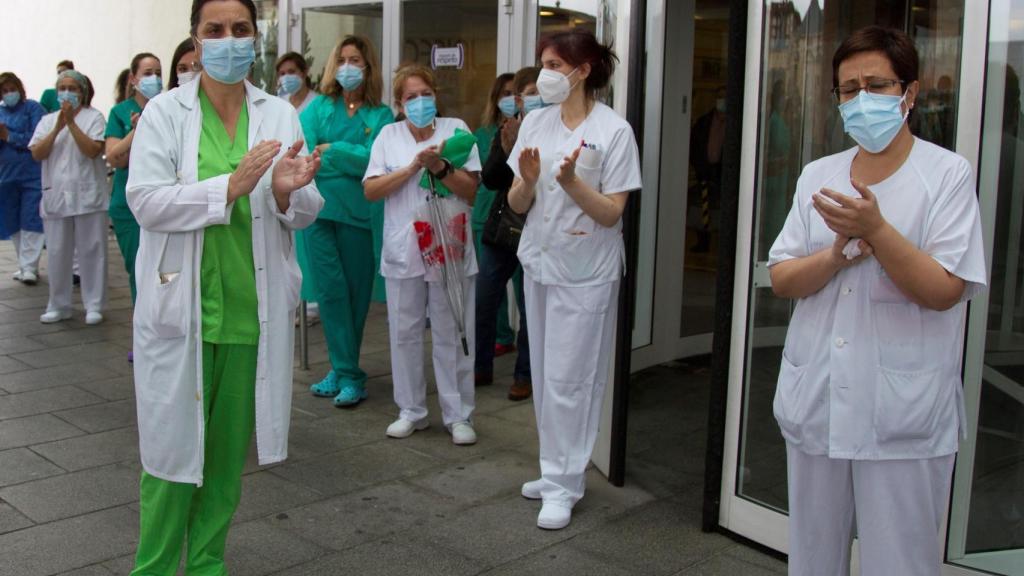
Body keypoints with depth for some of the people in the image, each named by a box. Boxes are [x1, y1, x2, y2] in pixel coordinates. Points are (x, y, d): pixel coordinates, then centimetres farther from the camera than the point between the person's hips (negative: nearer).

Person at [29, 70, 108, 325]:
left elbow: (94, 150, -12)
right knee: (57, 254, 6)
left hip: (88, 197, -3)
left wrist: (72, 123, -14)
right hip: (55, 197, 4)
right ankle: (58, 306, 17)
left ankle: (94, 305, 9)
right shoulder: (47, 120, 13)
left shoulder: (93, 117, 1)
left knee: (91, 252, 1)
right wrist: (58, 127, -8)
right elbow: (37, 153, 1)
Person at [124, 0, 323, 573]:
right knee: (174, 441, 4)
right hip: (181, 307, -2)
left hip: (253, 309, 2)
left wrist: (286, 190, -20)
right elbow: (145, 201, -11)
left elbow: (306, 213, 3)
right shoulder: (165, 112, 0)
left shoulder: (280, 114, 6)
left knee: (230, 448, 12)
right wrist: (231, 186, -22)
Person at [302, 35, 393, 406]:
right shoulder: (319, 106, 8)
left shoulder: (381, 115, 4)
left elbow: (373, 160, -10)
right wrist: (351, 160, -13)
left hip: (357, 212, -1)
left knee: (356, 291, 5)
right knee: (331, 289, -1)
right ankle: (347, 374, 8)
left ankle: (343, 369, 16)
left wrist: (330, 149, -8)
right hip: (318, 208, 1)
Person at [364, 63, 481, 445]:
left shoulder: (455, 129, 3)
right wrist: (414, 166, -10)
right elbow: (371, 190, -2)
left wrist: (439, 166, -16)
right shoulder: (389, 135, 7)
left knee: (452, 335, 3)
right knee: (404, 333, 8)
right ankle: (411, 411, 22)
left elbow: (471, 190, -2)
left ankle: (458, 415, 14)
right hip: (403, 251, 2)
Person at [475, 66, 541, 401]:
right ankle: (481, 366, 26)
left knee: (529, 308, 4)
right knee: (483, 301, 9)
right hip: (500, 227, 5)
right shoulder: (505, 132, 7)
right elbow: (489, 179, -2)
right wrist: (506, 149, -17)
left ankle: (525, 375, 18)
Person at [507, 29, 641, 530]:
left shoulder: (613, 131, -10)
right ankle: (556, 470, 28)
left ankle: (563, 485, 10)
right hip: (538, 262, 6)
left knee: (568, 380, -2)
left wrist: (571, 181, -26)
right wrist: (528, 180, -16)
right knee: (544, 376, 14)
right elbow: (518, 205, 5)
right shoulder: (536, 122, 4)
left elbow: (612, 213, -12)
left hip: (585, 272, -6)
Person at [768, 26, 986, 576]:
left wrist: (876, 230, -26)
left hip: (902, 417, -4)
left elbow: (945, 291, -13)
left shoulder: (947, 174, -5)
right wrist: (837, 255, -15)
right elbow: (781, 279, 5)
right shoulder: (817, 175, 9)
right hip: (815, 405, 5)